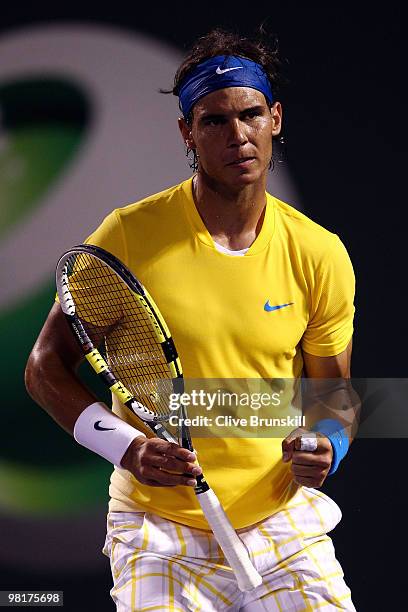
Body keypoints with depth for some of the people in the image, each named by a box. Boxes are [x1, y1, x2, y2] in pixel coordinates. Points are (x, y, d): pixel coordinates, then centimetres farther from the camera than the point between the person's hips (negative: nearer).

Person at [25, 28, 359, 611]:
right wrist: (126, 447, -16)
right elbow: (46, 368, -1)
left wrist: (326, 446, -11)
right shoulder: (129, 235, -8)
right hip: (160, 530, -2)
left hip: (283, 518, 3)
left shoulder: (320, 254, -1)